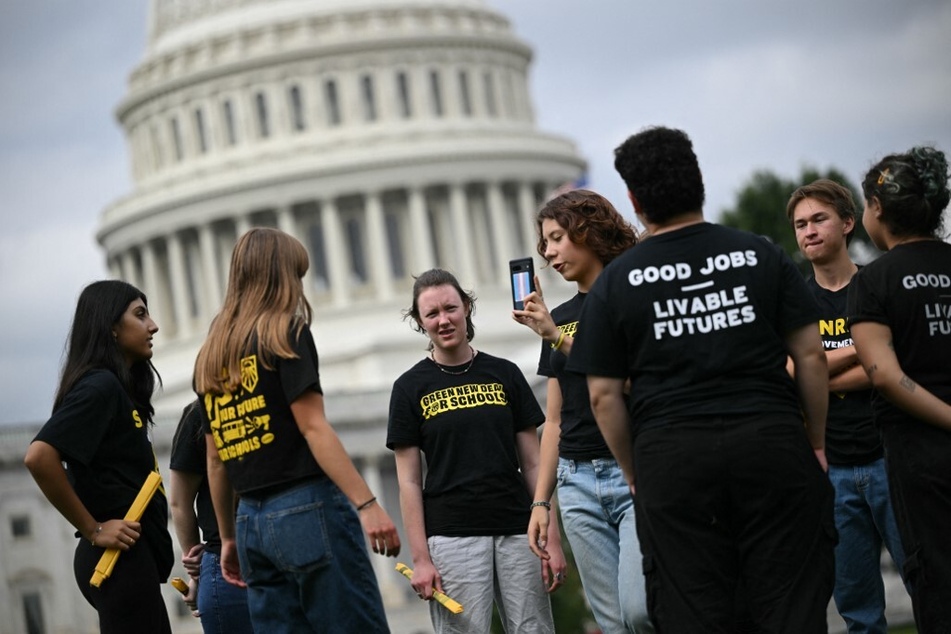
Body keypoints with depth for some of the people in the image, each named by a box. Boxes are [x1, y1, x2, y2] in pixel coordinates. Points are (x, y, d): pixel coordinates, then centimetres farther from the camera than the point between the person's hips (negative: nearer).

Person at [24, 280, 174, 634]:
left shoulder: (120, 388, 17)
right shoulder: (99, 385, -11)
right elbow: (40, 457, -23)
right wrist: (93, 530, -16)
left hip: (132, 557, 9)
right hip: (119, 558, -9)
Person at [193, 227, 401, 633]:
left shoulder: (211, 356, 16)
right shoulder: (286, 331, -3)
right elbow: (312, 428, -13)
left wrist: (228, 538, 25)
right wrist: (367, 504, -16)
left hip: (253, 521, 7)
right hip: (309, 507, -7)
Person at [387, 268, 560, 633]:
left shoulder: (504, 374, 8)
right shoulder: (410, 388, 3)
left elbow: (532, 463, 8)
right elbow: (409, 481, 1)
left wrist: (552, 538, 1)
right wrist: (420, 559, -6)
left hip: (517, 532, 2)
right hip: (451, 537, -2)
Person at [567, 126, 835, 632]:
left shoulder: (615, 282, 2)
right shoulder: (760, 255, 5)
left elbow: (604, 395, 2)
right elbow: (810, 355, 4)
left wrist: (634, 475, 12)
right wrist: (816, 442, 13)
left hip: (671, 459, 0)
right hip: (772, 442, 1)